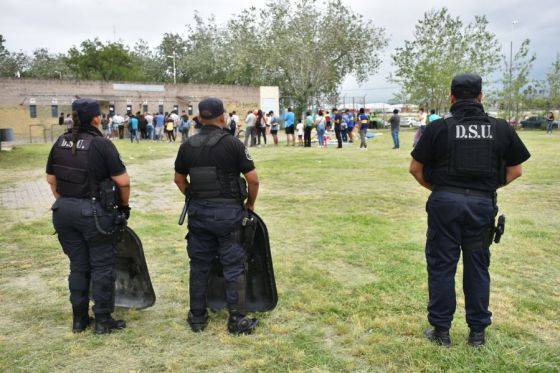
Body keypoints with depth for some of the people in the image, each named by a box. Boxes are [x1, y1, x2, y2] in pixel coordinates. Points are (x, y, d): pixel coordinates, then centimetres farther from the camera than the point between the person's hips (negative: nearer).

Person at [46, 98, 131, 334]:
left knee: (78, 265, 16)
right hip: (94, 211, -6)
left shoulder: (60, 142, 5)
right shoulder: (101, 144, -13)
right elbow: (123, 181, -15)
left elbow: (51, 179, 12)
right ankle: (103, 320, 15)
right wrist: (125, 205, 1)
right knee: (102, 265, 7)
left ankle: (79, 319, 26)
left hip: (64, 210, 6)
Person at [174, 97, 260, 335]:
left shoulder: (188, 146, 3)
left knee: (199, 265, 14)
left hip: (198, 211, 4)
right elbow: (253, 179, -9)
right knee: (234, 266, 6)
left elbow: (179, 179, 12)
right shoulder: (233, 144, -10)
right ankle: (237, 319, 13)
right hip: (227, 212, -4)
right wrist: (250, 203, 6)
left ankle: (197, 317, 24)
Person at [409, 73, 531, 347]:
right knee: (478, 267, 14)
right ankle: (477, 331, 25)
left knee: (441, 265, 9)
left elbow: (415, 168, -2)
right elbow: (515, 171, 8)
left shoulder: (438, 127, -6)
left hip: (445, 202, -2)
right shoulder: (501, 128, 1)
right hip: (482, 204, 2)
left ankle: (441, 330, 18)